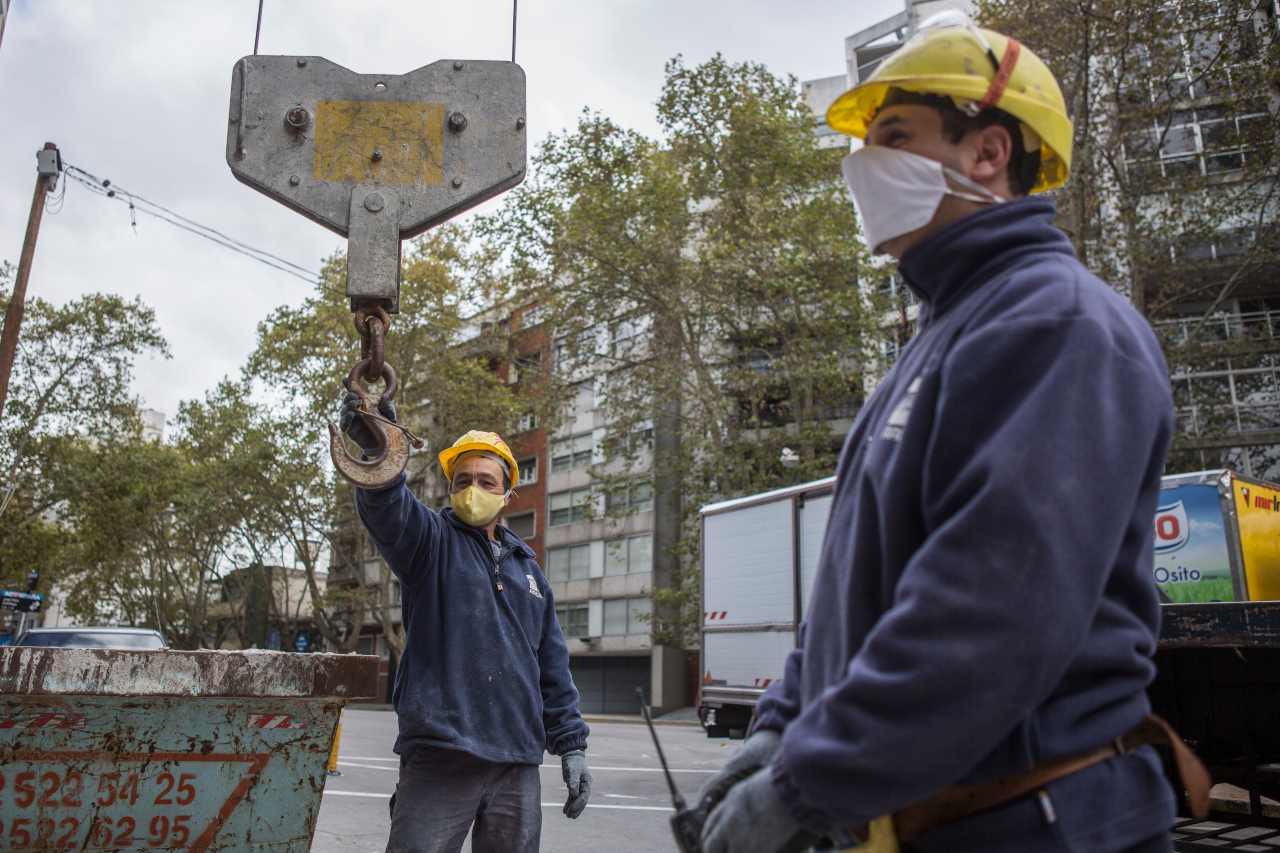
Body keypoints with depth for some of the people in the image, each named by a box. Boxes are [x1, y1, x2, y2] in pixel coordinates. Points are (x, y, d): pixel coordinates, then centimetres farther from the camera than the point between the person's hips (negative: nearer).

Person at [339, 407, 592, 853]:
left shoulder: (527, 568, 16)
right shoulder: (432, 540, 1)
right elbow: (389, 509, -23)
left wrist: (571, 745, 14)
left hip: (518, 765, 5)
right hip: (438, 759, -5)